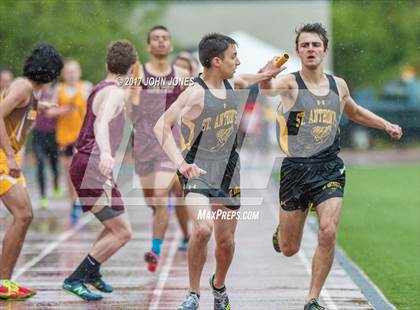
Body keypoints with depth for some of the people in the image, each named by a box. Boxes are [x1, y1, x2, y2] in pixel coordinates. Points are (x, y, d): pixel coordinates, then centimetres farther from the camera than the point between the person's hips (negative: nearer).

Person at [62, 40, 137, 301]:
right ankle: (75, 279, -10)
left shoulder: (102, 89, 15)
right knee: (122, 232, -11)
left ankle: (93, 273, 35)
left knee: (116, 226, 23)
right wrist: (105, 152, -54)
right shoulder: (115, 93, -15)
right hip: (92, 170, -10)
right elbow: (101, 124, -35)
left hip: (86, 167, 10)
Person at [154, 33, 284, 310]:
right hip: (198, 171, -6)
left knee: (226, 240, 10)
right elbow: (162, 126, -24)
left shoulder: (231, 84, 5)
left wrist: (262, 76, 17)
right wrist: (181, 163, -33)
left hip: (228, 172, 6)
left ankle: (219, 286, 40)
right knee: (203, 228, -27)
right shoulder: (196, 93, -18)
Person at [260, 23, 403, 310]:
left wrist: (386, 125, 18)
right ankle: (281, 230, 45)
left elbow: (355, 113, 31)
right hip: (296, 168, -2)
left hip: (330, 168, 2)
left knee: (328, 232, -20)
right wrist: (266, 76, -53)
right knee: (289, 249, 5)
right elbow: (267, 88, -30)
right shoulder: (290, 83, -6)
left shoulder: (339, 86, 9)